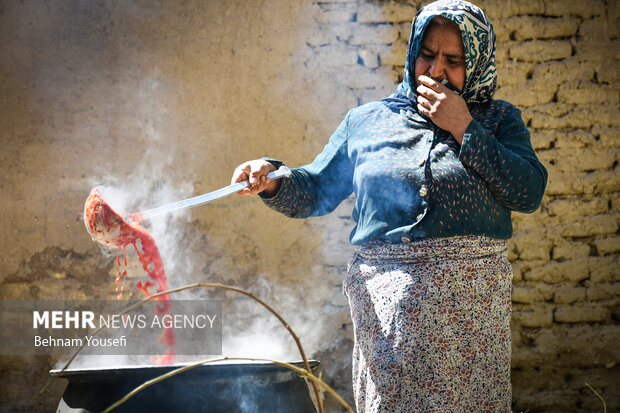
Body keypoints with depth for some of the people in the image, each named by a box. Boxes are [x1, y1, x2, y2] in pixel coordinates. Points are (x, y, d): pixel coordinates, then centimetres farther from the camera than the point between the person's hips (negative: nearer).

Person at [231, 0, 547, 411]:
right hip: (387, 298, 1)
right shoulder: (366, 121, 13)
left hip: (471, 303, 0)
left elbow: (529, 193, -6)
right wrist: (270, 179, -8)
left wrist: (463, 129, -7)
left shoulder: (498, 120, 10)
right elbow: (314, 190, 14)